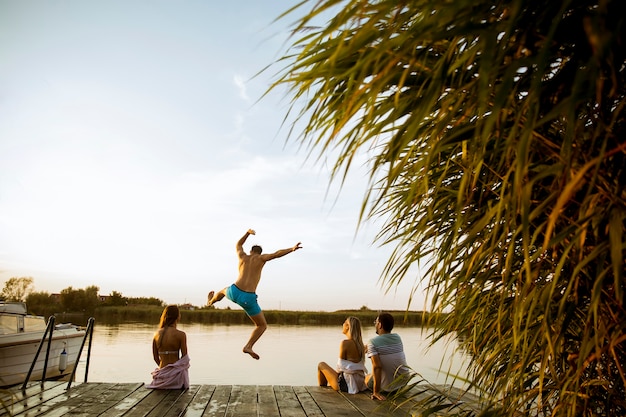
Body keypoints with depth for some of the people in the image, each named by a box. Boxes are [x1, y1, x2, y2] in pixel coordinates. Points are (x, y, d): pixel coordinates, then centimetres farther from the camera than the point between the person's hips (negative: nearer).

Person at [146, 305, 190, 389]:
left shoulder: (157, 334, 1)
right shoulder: (181, 335, -14)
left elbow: (155, 357, 7)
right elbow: (184, 357, -10)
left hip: (161, 374, 5)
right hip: (175, 374, -4)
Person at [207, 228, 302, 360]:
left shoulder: (243, 256, 15)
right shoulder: (261, 258, 5)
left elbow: (238, 245, 37)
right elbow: (276, 254, -12)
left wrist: (248, 233, 48)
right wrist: (292, 249, -16)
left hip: (234, 292, 4)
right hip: (248, 299, -4)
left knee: (224, 290, 45)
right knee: (262, 326, 16)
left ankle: (211, 301, 74)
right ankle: (248, 346, -1)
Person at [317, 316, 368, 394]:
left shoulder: (345, 343, -17)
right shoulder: (360, 343, 4)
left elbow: (341, 366, -12)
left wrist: (336, 372, 9)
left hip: (348, 384, -7)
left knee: (321, 365, 12)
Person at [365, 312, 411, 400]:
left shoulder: (372, 342, -15)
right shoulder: (398, 337, 0)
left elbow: (377, 366, -24)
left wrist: (376, 392, -19)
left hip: (388, 386, -3)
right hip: (405, 380, 3)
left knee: (366, 378, 26)